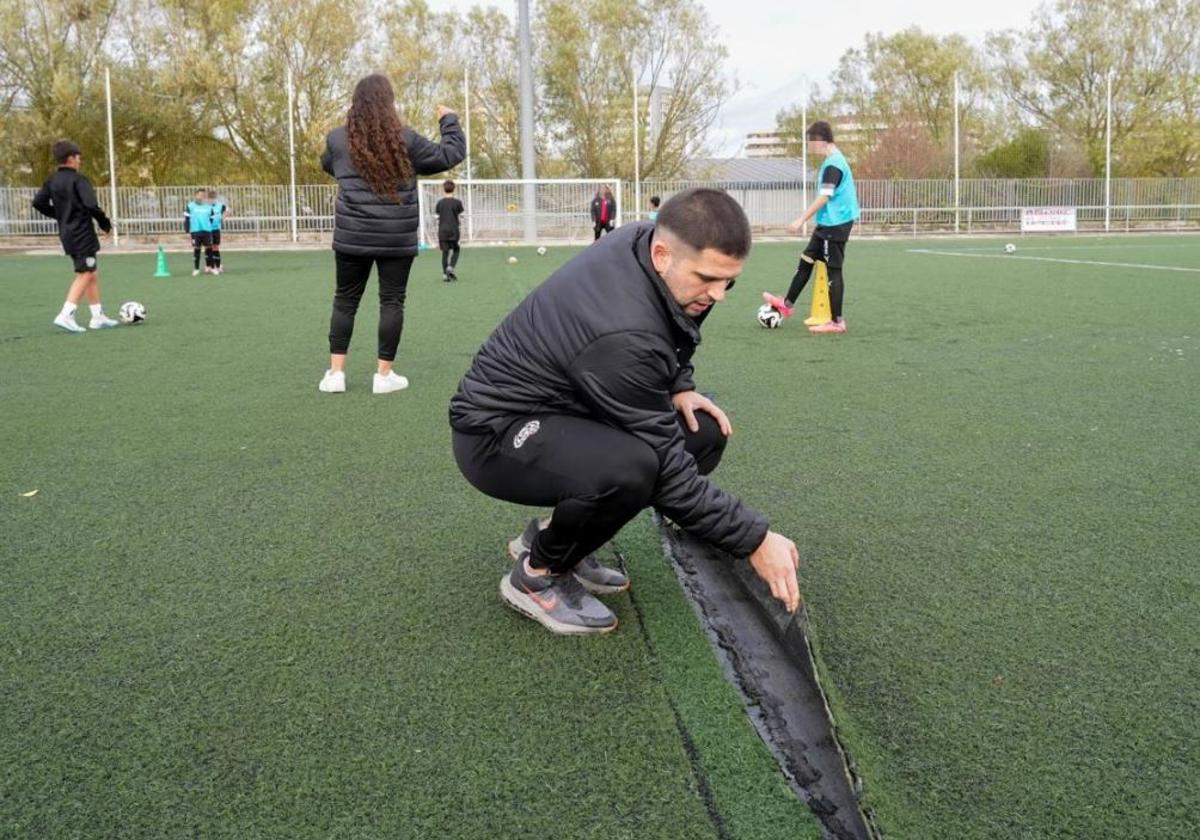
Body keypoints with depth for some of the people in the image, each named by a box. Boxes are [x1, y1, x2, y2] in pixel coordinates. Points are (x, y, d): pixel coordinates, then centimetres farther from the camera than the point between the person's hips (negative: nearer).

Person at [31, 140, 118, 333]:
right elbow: (91, 205, -24)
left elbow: (38, 203, 9)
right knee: (85, 274, -5)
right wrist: (105, 223, -9)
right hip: (83, 234, -8)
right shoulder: (78, 180, -14)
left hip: (67, 234, 8)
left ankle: (98, 316, 18)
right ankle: (65, 315, -14)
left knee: (93, 273, 16)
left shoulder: (52, 181, 9)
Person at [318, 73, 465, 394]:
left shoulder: (338, 138, 2)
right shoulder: (404, 139, -5)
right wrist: (448, 120, 17)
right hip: (397, 238, -2)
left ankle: (335, 372, 9)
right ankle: (384, 374, 7)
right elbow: (450, 155, 2)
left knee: (345, 300, 12)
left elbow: (327, 165, 23)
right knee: (392, 301, 6)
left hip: (352, 236, 2)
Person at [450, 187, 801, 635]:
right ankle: (537, 575, -7)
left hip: (562, 405, 9)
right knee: (630, 465, -37)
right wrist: (755, 539, -22)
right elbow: (665, 467, -27)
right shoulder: (623, 335, -34)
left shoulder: (645, 240, -10)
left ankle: (553, 532, 10)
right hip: (497, 432, -9)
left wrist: (678, 385, -1)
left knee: (706, 431, -1)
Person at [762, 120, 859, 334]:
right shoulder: (834, 160, 13)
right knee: (806, 260, 16)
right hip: (827, 224, 10)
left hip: (835, 225, -10)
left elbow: (824, 197, -22)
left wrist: (802, 220, -19)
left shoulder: (832, 164, -18)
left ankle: (837, 322, 1)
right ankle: (787, 304, 27)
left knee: (833, 270, -4)